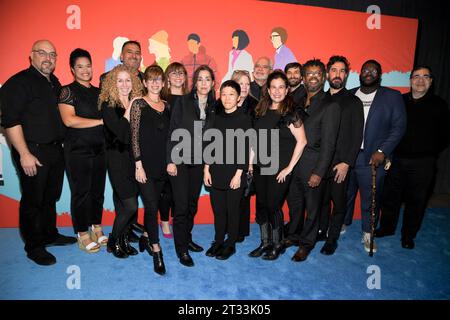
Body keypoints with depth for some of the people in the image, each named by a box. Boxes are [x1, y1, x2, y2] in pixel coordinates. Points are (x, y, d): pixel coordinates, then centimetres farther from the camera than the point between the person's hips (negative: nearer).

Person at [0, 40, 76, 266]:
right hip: (33, 152, -7)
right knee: (33, 201, 4)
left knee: (51, 197, 18)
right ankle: (34, 247, 18)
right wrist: (24, 154, -20)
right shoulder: (19, 82, -10)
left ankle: (50, 235, 35)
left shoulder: (54, 82, 13)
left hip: (55, 150, 7)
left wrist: (60, 145, 15)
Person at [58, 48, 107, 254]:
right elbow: (69, 120, -16)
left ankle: (97, 229, 26)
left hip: (99, 149, 5)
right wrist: (100, 121, -14)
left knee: (98, 190, 11)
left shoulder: (98, 92, 14)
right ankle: (83, 234, 17)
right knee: (81, 192, 3)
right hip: (77, 151, -5)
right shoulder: (68, 91, -3)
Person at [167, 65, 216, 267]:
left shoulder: (213, 106, 7)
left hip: (199, 161, 4)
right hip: (180, 160, -4)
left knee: (193, 203, 14)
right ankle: (181, 249, 13)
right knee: (181, 205, -1)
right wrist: (170, 160, -13)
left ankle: (187, 238, 33)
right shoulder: (183, 102, -5)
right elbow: (172, 132, -8)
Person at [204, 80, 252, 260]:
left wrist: (238, 174, -12)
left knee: (232, 210, 8)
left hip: (234, 173, -4)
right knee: (218, 210, 12)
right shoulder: (217, 118, 8)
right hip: (216, 172, 4)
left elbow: (245, 149, -9)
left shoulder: (244, 119, -6)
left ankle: (230, 244, 26)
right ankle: (218, 241, 30)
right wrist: (206, 169, 5)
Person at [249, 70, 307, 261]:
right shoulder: (261, 111, 7)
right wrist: (251, 161, 7)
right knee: (261, 205, 11)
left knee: (273, 206, 2)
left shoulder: (291, 113, -10)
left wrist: (289, 168, -11)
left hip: (279, 170, -5)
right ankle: (265, 242, 29)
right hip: (260, 167, 6)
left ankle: (277, 245, 24)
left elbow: (301, 141, -12)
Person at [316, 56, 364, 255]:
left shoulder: (353, 102, 1)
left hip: (340, 164, -2)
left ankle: (332, 239, 22)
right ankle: (321, 231, 31)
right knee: (322, 200, 12)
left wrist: (346, 163, -11)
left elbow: (357, 137, -4)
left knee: (338, 203, 7)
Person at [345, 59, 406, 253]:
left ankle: (367, 234, 26)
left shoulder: (392, 97, 4)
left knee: (370, 199, 7)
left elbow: (399, 127, -1)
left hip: (372, 159, -1)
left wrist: (382, 152, -12)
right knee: (344, 195, 13)